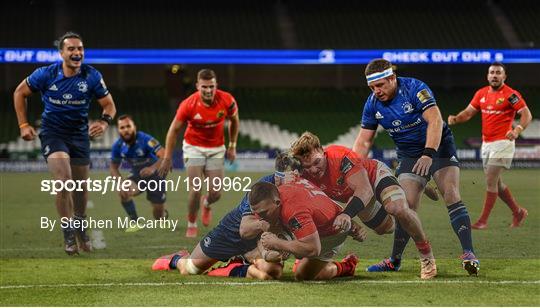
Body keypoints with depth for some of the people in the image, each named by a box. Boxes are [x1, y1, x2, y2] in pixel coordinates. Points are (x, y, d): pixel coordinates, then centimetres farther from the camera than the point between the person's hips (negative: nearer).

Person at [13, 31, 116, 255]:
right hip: (53, 134, -3)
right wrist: (23, 124, -3)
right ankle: (68, 233, -9)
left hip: (80, 134, 3)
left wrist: (104, 122, -23)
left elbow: (109, 104, -1)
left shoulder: (92, 77, -11)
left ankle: (80, 227, 37)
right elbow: (20, 92, 2)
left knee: (81, 186, 11)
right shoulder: (46, 74, -14)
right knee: (64, 180, -22)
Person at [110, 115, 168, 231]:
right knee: (124, 192, -29)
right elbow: (113, 166, -1)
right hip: (137, 177, 3)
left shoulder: (145, 139, -28)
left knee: (159, 216, 3)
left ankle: (164, 213, 44)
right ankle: (135, 223, -11)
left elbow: (164, 156, -37)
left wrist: (153, 168, -56)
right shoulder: (118, 146, -12)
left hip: (155, 176, -3)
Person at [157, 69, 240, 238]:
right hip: (194, 147, -2)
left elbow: (234, 120, 4)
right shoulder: (188, 105, -22)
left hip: (216, 149, 2)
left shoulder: (227, 101, -18)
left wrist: (232, 146, 5)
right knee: (196, 189, -14)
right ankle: (191, 224, 10)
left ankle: (206, 204, 34)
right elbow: (174, 130, -9)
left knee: (216, 193, -4)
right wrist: (167, 157, -7)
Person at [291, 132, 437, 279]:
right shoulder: (304, 178, -25)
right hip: (352, 197, 6)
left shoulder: (340, 156, -40)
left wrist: (348, 214, -62)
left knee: (398, 209, -32)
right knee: (386, 228, 15)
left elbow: (365, 190, -46)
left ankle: (426, 255, -13)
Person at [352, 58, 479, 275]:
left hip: (438, 146, -4)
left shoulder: (414, 88, -21)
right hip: (408, 156, 4)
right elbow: (363, 142, 2)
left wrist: (428, 154, -40)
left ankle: (468, 254, -25)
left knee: (451, 196, -20)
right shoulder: (372, 104, -5)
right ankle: (395, 260, 9)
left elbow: (435, 121, -30)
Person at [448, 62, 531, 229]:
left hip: (502, 143, -8)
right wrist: (455, 119, -8)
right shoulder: (481, 93, 10)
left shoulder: (510, 94, -10)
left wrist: (517, 130, -31)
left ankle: (483, 221, -7)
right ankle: (518, 212, 29)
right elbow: (468, 112, 13)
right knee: (496, 183, 13)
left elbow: (527, 114, -13)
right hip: (486, 143, 8)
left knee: (491, 181, -11)